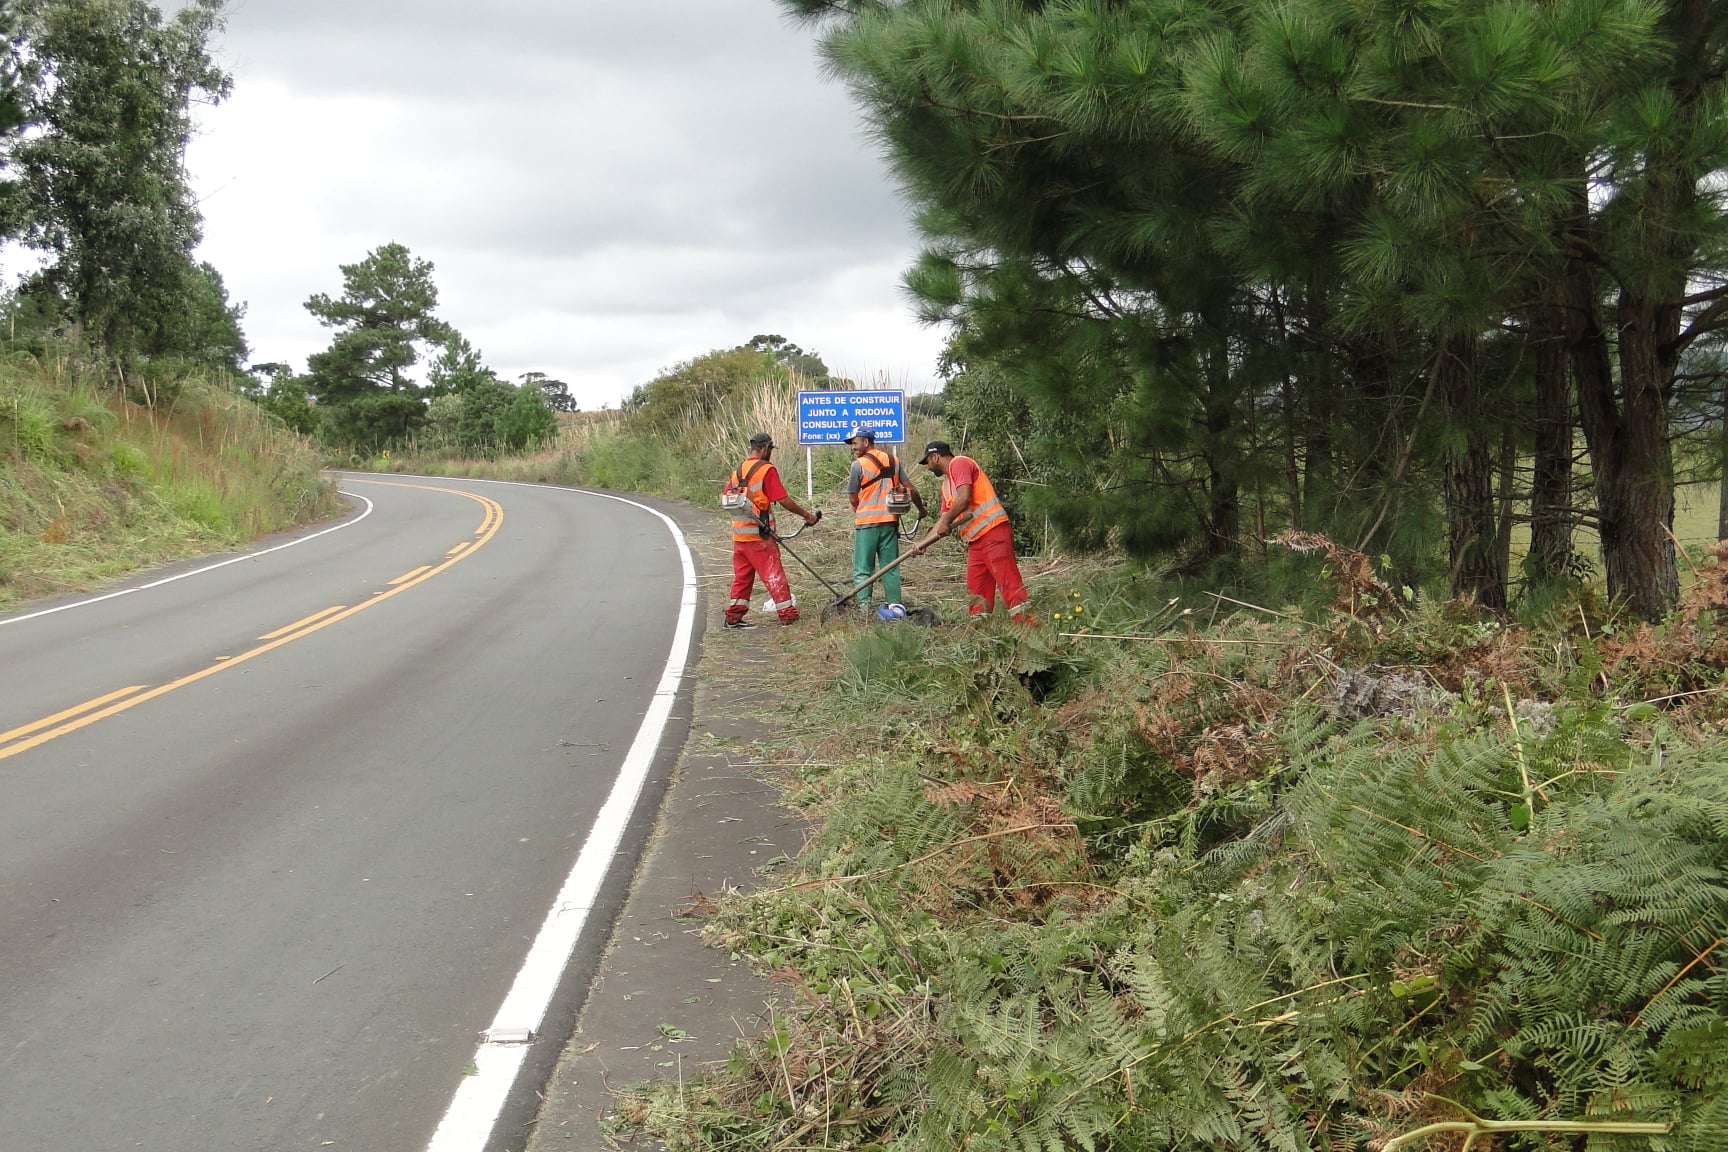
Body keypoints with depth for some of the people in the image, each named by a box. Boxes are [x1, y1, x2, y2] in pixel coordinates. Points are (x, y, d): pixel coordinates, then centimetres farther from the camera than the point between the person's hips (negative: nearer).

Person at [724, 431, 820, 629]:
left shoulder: (738, 470, 11)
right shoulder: (767, 470, -11)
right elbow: (784, 500, -14)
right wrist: (806, 515, -6)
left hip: (739, 534, 7)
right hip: (759, 534, -7)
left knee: (742, 575, 13)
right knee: (774, 573, -2)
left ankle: (734, 616, 13)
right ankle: (788, 614, -1)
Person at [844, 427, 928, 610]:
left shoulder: (859, 464, -8)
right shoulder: (893, 460, 8)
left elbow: (853, 499, -4)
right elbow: (910, 489, 9)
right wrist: (922, 509, 23)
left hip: (866, 522, -5)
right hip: (890, 521, 5)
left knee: (863, 569, 0)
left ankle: (864, 606, -10)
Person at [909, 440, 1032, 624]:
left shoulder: (959, 463, -3)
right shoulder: (947, 482, 26)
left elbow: (964, 497, -17)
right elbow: (943, 520, 28)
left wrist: (946, 521, -7)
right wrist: (923, 543, 21)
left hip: (993, 531, -10)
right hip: (976, 540, 10)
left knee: (1008, 581, -15)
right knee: (976, 590, 6)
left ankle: (1027, 626, -19)